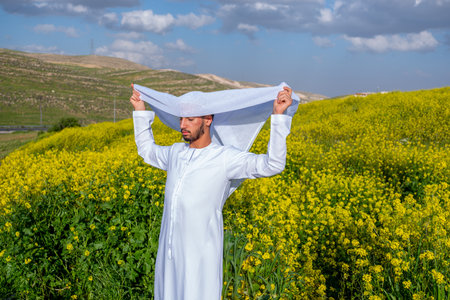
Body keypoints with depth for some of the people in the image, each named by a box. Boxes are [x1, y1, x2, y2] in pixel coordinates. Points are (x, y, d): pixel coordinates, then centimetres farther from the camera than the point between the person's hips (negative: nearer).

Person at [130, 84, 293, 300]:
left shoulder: (225, 158, -8)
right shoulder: (176, 152, 11)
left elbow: (272, 165, -17)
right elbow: (147, 150, 32)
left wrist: (279, 116, -24)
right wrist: (141, 112, 26)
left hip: (201, 257, -6)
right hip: (169, 254, 6)